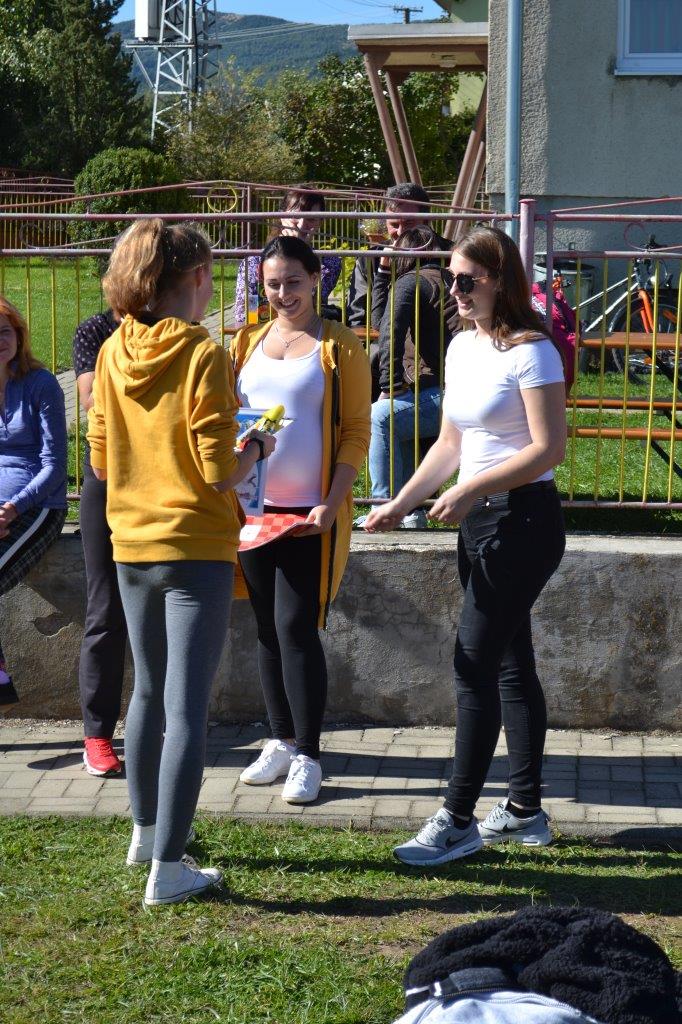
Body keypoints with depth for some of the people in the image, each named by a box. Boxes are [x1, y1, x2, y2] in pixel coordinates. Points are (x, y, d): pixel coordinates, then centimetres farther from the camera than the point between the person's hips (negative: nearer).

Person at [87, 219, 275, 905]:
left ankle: (146, 832, 35)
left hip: (132, 545, 6)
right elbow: (221, 472, -18)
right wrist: (257, 448, 2)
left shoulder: (112, 354, 2)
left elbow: (102, 463, 8)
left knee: (148, 692, 21)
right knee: (186, 707, -3)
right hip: (196, 547, -6)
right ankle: (168, 868, -3)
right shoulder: (203, 356, -15)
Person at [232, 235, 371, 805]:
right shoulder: (247, 343, 10)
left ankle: (308, 757, 2)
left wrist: (332, 503, -15)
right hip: (252, 506, 5)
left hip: (310, 513, -5)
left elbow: (356, 432, -5)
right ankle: (282, 741, 23)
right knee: (268, 629, 10)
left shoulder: (339, 346, -3)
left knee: (297, 629, -7)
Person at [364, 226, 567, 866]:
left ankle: (458, 820, 1)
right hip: (480, 522, 8)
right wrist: (401, 504, 7)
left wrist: (471, 490, -21)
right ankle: (525, 811, 22)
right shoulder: (461, 347, 11)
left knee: (475, 664, -7)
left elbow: (549, 447, -18)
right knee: (510, 664, 13)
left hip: (523, 519, -8)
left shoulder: (530, 351, -14)